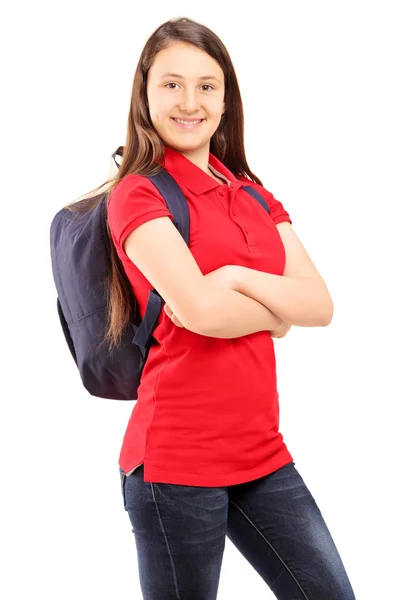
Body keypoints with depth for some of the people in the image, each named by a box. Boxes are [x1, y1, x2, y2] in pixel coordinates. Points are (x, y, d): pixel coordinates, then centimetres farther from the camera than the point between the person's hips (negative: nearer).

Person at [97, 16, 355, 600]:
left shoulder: (253, 195, 13)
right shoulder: (137, 194, -6)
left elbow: (321, 304, 1)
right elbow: (200, 309, -21)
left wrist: (239, 277, -14)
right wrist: (278, 311, -3)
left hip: (262, 452, 6)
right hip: (175, 459, -6)